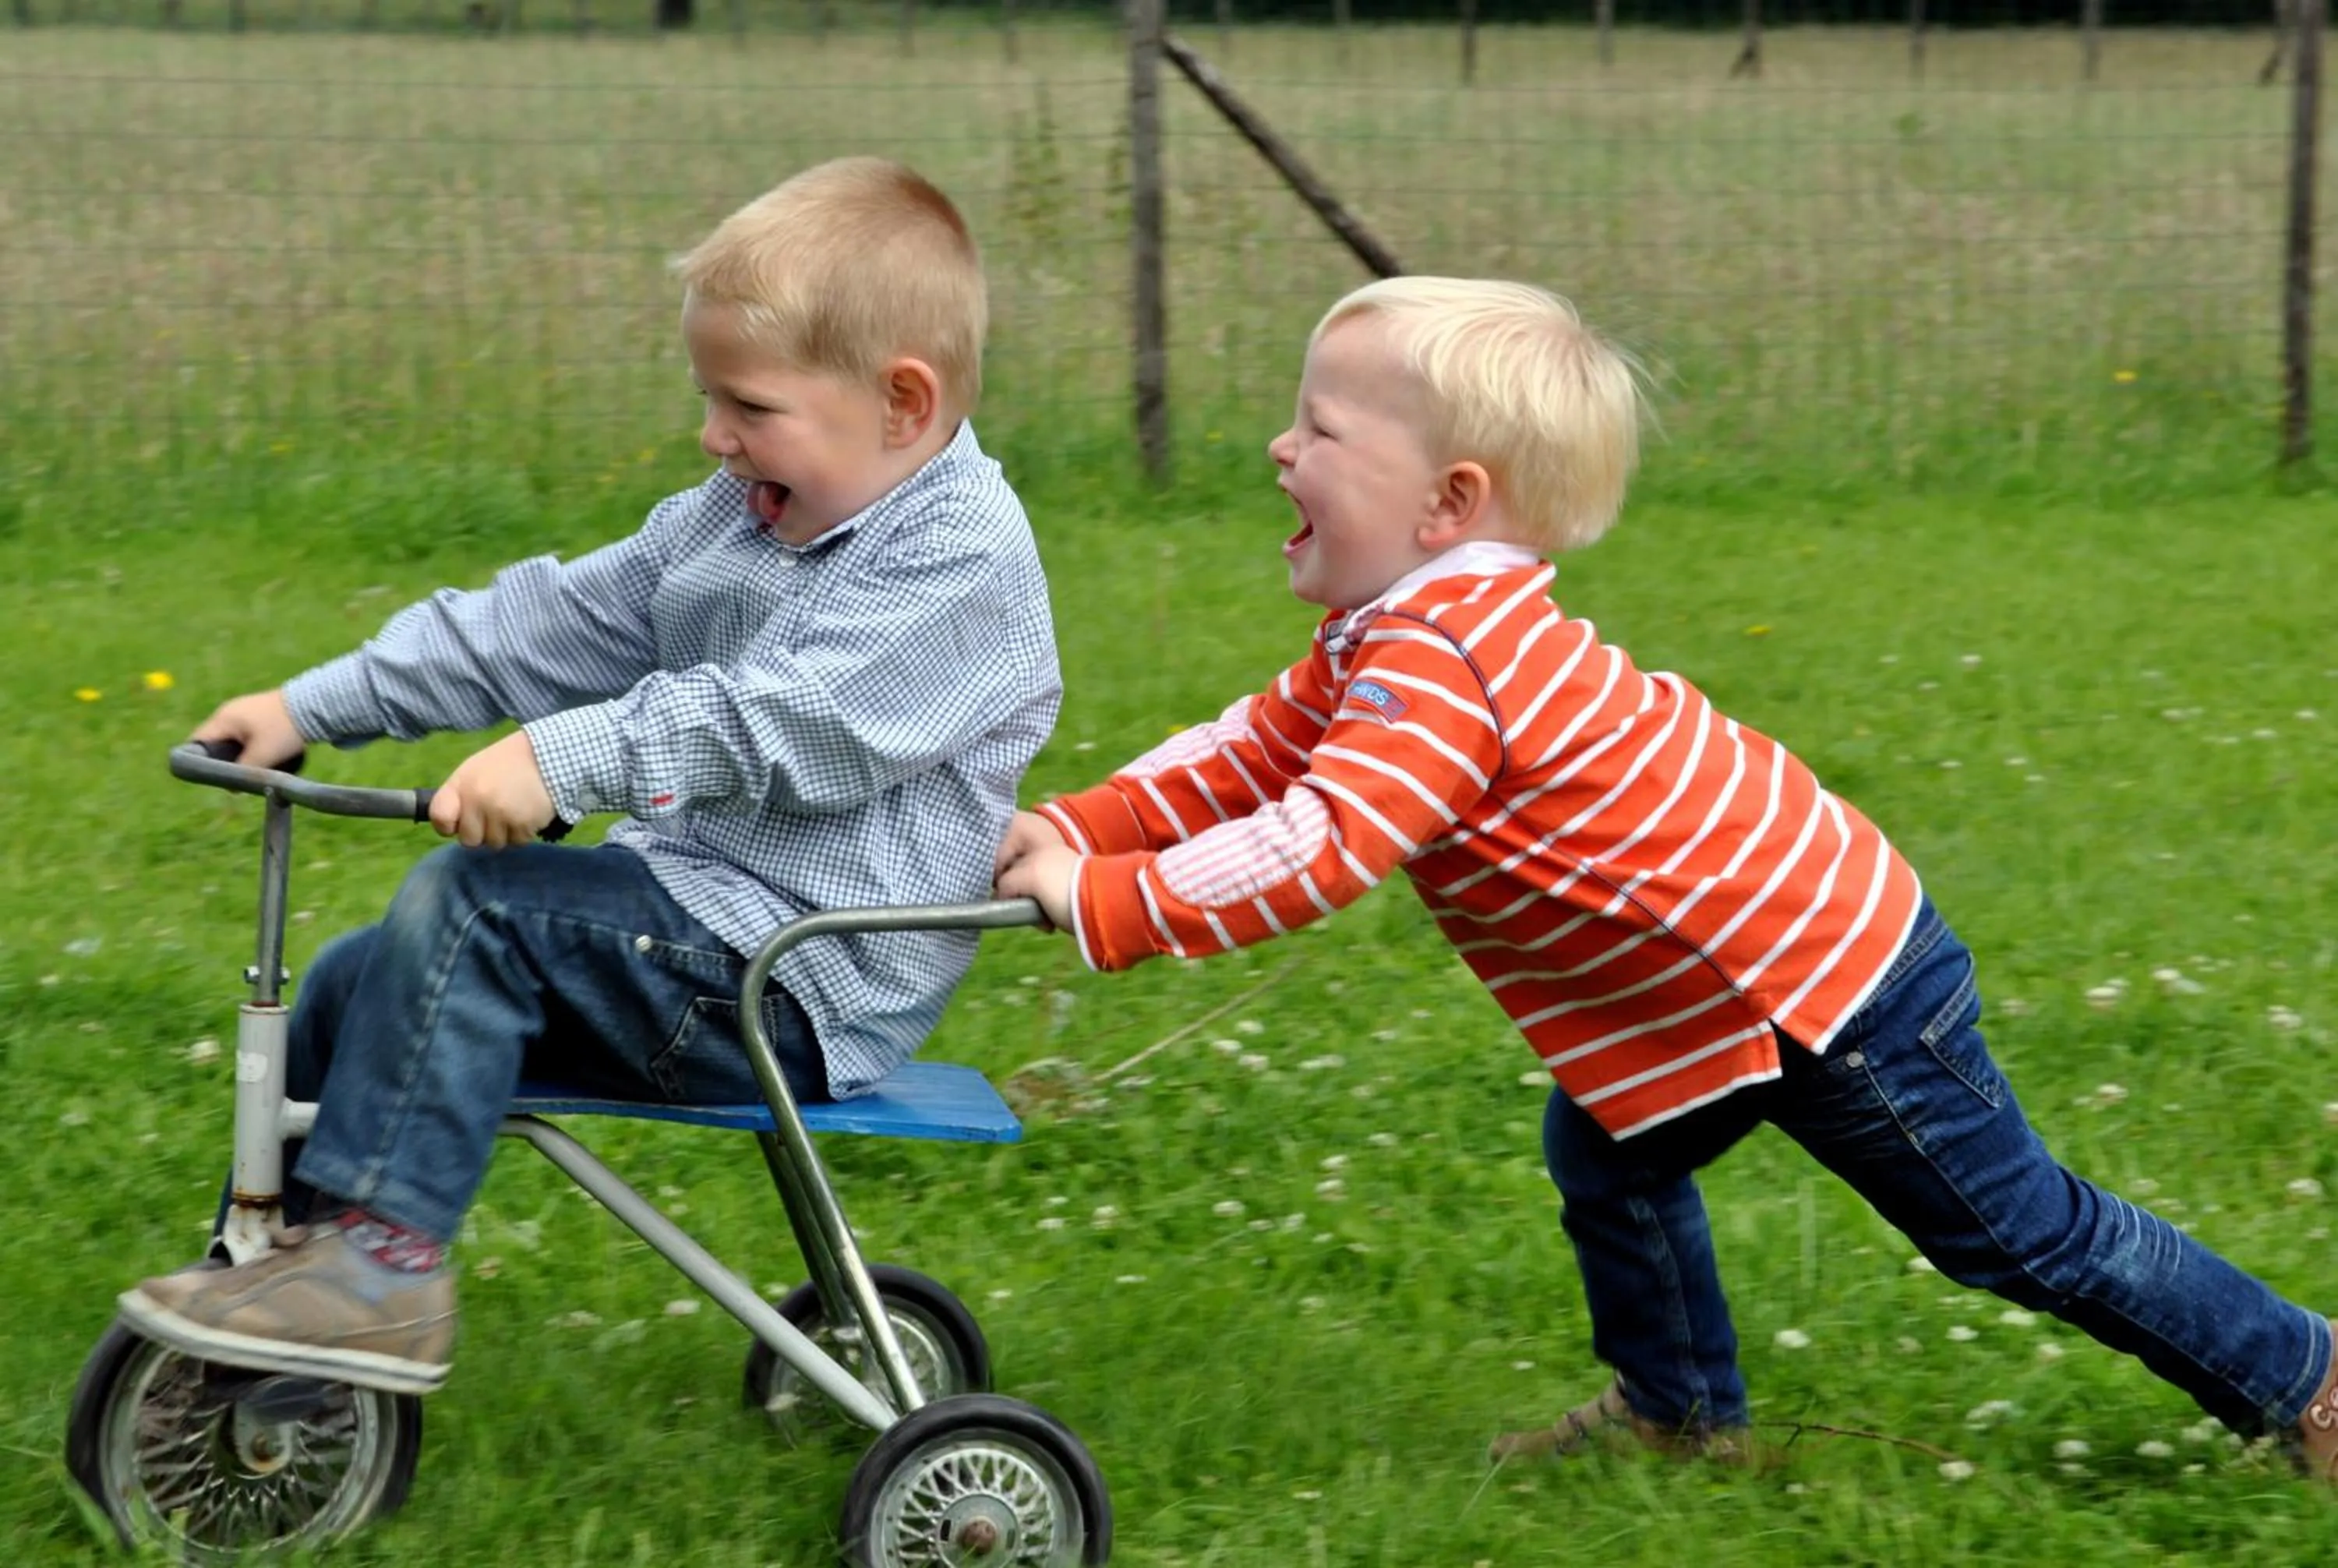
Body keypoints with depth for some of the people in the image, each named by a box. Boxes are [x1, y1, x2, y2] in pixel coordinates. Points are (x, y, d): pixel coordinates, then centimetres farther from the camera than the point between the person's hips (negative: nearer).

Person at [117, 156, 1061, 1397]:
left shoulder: (965, 559, -17)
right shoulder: (734, 514, 13)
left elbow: (789, 723, -30)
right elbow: (559, 623, 15)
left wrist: (566, 759, -36)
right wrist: (315, 706, 11)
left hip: (791, 993, -10)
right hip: (687, 905, 10)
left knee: (472, 905, -24)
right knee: (355, 985, 6)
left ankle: (381, 1259, -21)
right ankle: (291, 1259, 16)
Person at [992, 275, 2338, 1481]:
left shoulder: (1438, 664, -27)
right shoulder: (1406, 634, 7)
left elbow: (1313, 853, -36)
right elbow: (1251, 756, 11)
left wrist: (1098, 903, -29)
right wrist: (1077, 828, -1)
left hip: (1825, 981, -10)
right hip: (1741, 977, 10)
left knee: (2019, 1227, 2)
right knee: (1609, 1161, 19)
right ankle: (1682, 1410, 34)